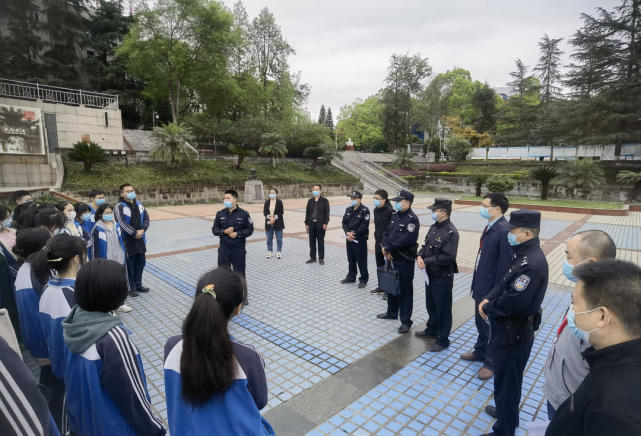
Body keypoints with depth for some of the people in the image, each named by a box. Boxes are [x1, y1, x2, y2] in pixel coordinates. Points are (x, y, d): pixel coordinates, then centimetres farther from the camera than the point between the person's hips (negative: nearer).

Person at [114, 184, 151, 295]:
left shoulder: (139, 204, 10)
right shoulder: (119, 207, -11)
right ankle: (131, 288, 15)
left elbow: (146, 218, 6)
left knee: (141, 262, 14)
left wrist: (142, 230, -10)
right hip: (127, 240, -6)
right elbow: (122, 224, -18)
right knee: (130, 264, 3)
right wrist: (134, 233, -16)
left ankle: (138, 285, 30)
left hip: (140, 238, 7)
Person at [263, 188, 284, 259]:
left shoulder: (279, 202, -2)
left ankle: (279, 252, 12)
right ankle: (269, 252, 19)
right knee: (269, 239, 8)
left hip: (278, 223, -2)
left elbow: (281, 212, -6)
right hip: (269, 223, 2)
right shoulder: (267, 202, 6)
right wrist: (270, 218, -15)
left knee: (279, 238, 3)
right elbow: (265, 212, 1)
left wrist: (274, 218, -15)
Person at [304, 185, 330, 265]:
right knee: (312, 242, 9)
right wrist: (306, 223, 6)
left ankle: (321, 258, 12)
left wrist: (325, 223, -11)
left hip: (320, 224, -4)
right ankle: (312, 257, 20)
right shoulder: (310, 201, 10)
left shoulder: (324, 200, -1)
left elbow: (327, 212, -4)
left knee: (321, 242, 3)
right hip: (311, 224, 4)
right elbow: (307, 212, 11)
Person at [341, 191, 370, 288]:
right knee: (351, 259, 17)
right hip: (349, 239, 7)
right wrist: (348, 232, -11)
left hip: (360, 239, -7)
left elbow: (364, 226, -17)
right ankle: (351, 277, 31)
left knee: (361, 260, 0)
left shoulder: (364, 210, -11)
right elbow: (344, 222, 6)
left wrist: (354, 234, -18)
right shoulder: (348, 209, 10)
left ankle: (363, 279, 13)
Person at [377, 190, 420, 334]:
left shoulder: (412, 219, -17)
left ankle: (405, 321, 15)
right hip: (392, 257, 8)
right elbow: (386, 233, 9)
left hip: (405, 259, -8)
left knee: (405, 289, 3)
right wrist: (386, 248, -8)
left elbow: (406, 240, -26)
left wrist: (388, 248, -18)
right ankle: (392, 312, 38)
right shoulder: (395, 215, 9)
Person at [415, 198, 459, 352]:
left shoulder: (451, 232, -22)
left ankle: (443, 340, 23)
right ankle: (431, 330, 43)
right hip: (430, 274, 8)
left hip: (443, 277, -8)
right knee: (431, 304, 23)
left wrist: (427, 262, -20)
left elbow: (447, 257, -26)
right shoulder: (434, 227, 6)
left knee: (443, 308, 7)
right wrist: (420, 256, -7)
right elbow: (426, 245, 13)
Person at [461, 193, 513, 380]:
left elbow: (504, 266, -23)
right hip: (481, 287, 9)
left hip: (492, 290, -9)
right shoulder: (489, 227, 6)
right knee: (480, 322, 24)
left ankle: (491, 363, 29)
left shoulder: (504, 231, -24)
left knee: (491, 327, 9)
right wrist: (476, 285, 13)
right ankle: (480, 352, 45)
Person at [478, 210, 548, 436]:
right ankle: (506, 411, 48)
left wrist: (488, 308, -14)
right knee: (507, 378, 27)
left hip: (513, 334, -10)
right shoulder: (524, 254, 4)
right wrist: (487, 300, -4)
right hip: (508, 329, 10)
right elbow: (505, 284, 12)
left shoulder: (532, 263, -28)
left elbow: (513, 302, -31)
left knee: (506, 381, 7)